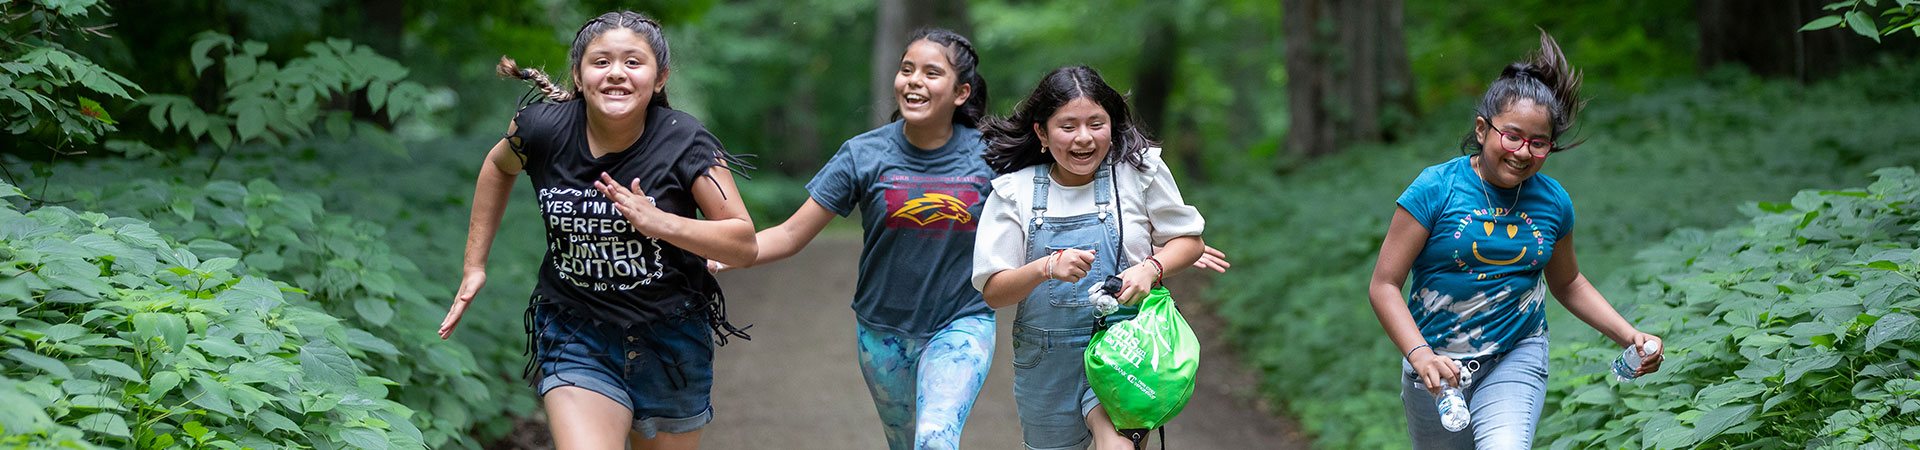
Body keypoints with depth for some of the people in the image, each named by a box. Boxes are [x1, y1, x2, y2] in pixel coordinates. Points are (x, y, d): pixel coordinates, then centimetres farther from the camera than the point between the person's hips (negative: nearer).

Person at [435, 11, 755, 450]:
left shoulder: (685, 143, -14)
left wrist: (658, 222, -27)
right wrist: (474, 265, 14)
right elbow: (499, 166, 15)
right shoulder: (543, 129, -10)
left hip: (671, 342, 1)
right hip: (575, 337, -1)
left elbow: (744, 243, -11)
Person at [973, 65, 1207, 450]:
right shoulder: (1014, 191, -3)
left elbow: (1189, 241, 8)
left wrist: (1150, 269, -13)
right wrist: (1048, 268, -24)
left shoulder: (1140, 170, -4)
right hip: (1048, 357, 3)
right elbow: (992, 292, -5)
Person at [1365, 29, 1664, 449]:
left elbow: (1567, 283, 19)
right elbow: (1384, 285, -13)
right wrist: (1420, 355, -27)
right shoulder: (1435, 189, -13)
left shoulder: (1552, 202, 0)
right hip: (1437, 363, -1)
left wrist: (1629, 336, 7)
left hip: (1517, 357, 1)